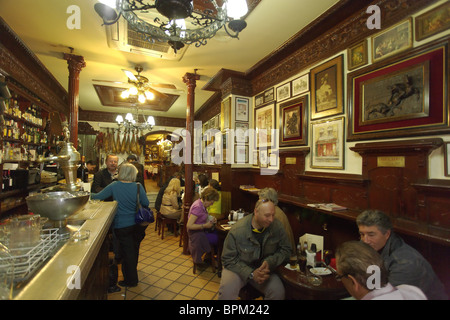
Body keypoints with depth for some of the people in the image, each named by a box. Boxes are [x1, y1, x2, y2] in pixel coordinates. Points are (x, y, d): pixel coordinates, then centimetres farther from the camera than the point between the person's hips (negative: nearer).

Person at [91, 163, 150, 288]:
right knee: (134, 250, 23)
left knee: (127, 252, 12)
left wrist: (90, 195, 17)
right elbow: (146, 203, -6)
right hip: (137, 225, 3)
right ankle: (133, 274, 46)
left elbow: (98, 197, -4)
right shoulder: (138, 186, -11)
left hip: (122, 226, -2)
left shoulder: (114, 186, -12)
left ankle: (131, 280, 27)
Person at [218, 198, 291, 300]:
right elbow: (228, 259, -13)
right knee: (226, 292, -30)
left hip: (263, 269, 4)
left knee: (278, 292, -21)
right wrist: (251, 273, -22)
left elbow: (285, 250, -2)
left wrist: (270, 262, -20)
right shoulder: (237, 230, -22)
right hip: (238, 268, -3)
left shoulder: (277, 226, -13)